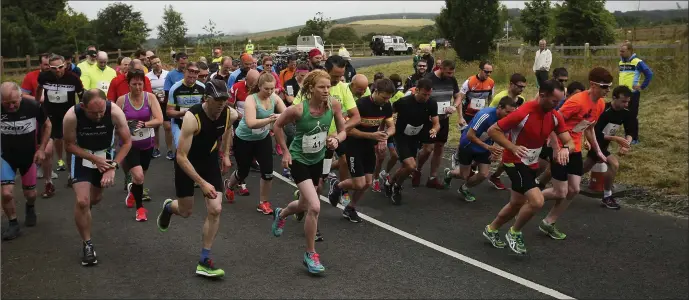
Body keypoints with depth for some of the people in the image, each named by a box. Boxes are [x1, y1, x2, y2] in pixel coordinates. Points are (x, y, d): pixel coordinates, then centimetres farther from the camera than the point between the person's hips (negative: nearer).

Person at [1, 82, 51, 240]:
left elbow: (47, 125, -2)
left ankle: (30, 208, 49)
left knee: (30, 193, 13)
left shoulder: (33, 106, -22)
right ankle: (13, 224, 10)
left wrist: (41, 149, -7)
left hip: (29, 156, 1)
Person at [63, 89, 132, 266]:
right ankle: (87, 244, 2)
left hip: (105, 154, 2)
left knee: (95, 199, 16)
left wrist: (113, 167, -26)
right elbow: (70, 145, -14)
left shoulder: (115, 112, -31)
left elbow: (127, 142, -18)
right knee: (82, 201, -16)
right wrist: (94, 159, -24)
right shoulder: (71, 116, -31)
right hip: (82, 155, -2)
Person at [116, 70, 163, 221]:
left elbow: (159, 120, -15)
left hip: (147, 143, 2)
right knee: (138, 176, -20)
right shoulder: (122, 100, -9)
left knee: (140, 176, 20)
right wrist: (127, 124, -24)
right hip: (129, 143, -2)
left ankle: (132, 190, 57)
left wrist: (142, 124, -28)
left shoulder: (150, 97, -9)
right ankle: (140, 207, 3)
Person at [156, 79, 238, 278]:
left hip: (209, 160, 4)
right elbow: (181, 157, -32)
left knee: (215, 210, -7)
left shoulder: (230, 114, -18)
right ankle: (168, 207, 49)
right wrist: (202, 183, -36)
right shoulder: (192, 118, -34)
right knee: (185, 212, 9)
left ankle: (204, 262, 4)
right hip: (187, 161, -4)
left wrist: (225, 154, 8)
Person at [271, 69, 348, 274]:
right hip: (299, 160, -6)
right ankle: (310, 255, 2)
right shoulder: (298, 109, -26)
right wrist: (285, 151, -8)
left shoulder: (334, 105, -15)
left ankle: (280, 214, 59)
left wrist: (336, 139, -23)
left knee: (304, 205, 23)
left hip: (318, 159, 6)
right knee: (314, 207, -18)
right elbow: (277, 126, -7)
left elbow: (343, 131, -2)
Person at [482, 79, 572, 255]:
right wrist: (513, 147, -34)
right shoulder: (523, 113, -27)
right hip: (515, 162, -8)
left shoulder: (555, 117, -7)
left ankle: (491, 230, 43)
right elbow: (492, 131, -22)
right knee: (537, 202, -21)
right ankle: (514, 233, 5)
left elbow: (569, 141, -5)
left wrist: (565, 148, -29)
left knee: (517, 204, 20)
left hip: (531, 164, 8)